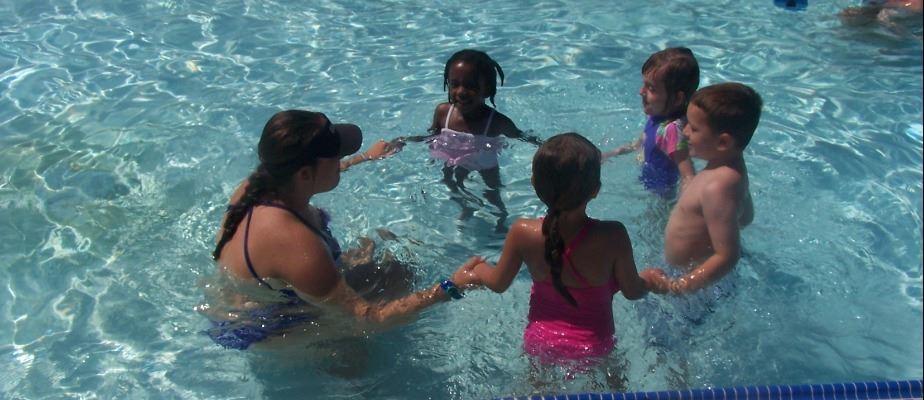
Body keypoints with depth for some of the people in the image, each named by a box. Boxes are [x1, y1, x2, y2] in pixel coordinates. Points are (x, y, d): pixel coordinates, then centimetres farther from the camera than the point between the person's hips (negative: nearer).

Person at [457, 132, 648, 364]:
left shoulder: (523, 233, -25)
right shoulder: (612, 237, -31)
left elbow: (498, 283, -7)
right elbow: (632, 292, -14)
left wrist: (479, 270, 15)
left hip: (541, 342, 2)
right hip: (593, 346, -2)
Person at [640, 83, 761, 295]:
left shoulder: (718, 186, -33)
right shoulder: (731, 167, -3)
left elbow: (727, 257, -33)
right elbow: (745, 217, 12)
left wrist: (675, 286, -39)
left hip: (699, 285, -9)